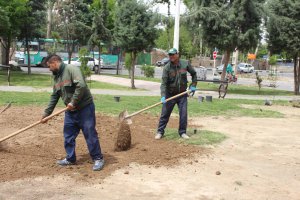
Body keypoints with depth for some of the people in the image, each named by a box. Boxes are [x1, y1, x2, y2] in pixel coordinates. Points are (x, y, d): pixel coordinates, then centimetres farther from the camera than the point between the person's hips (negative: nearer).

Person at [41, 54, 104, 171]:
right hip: (70, 111, 9)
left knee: (90, 134, -3)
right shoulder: (56, 77, 11)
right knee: (68, 135, 12)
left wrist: (73, 102, -23)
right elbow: (54, 97, 17)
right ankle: (70, 159, 25)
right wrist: (46, 113, 16)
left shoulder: (71, 69, -16)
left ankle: (98, 159, 7)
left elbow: (81, 86, -29)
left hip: (85, 108, -8)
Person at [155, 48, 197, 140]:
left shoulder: (185, 64, -6)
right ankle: (160, 132, 12)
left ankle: (182, 132, 16)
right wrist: (163, 96, -29)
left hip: (182, 94, 2)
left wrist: (193, 85, 5)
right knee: (165, 114, 2)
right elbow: (163, 83, -18)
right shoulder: (167, 67, -12)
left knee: (183, 114, 2)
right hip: (170, 94, -1)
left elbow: (194, 73, 11)